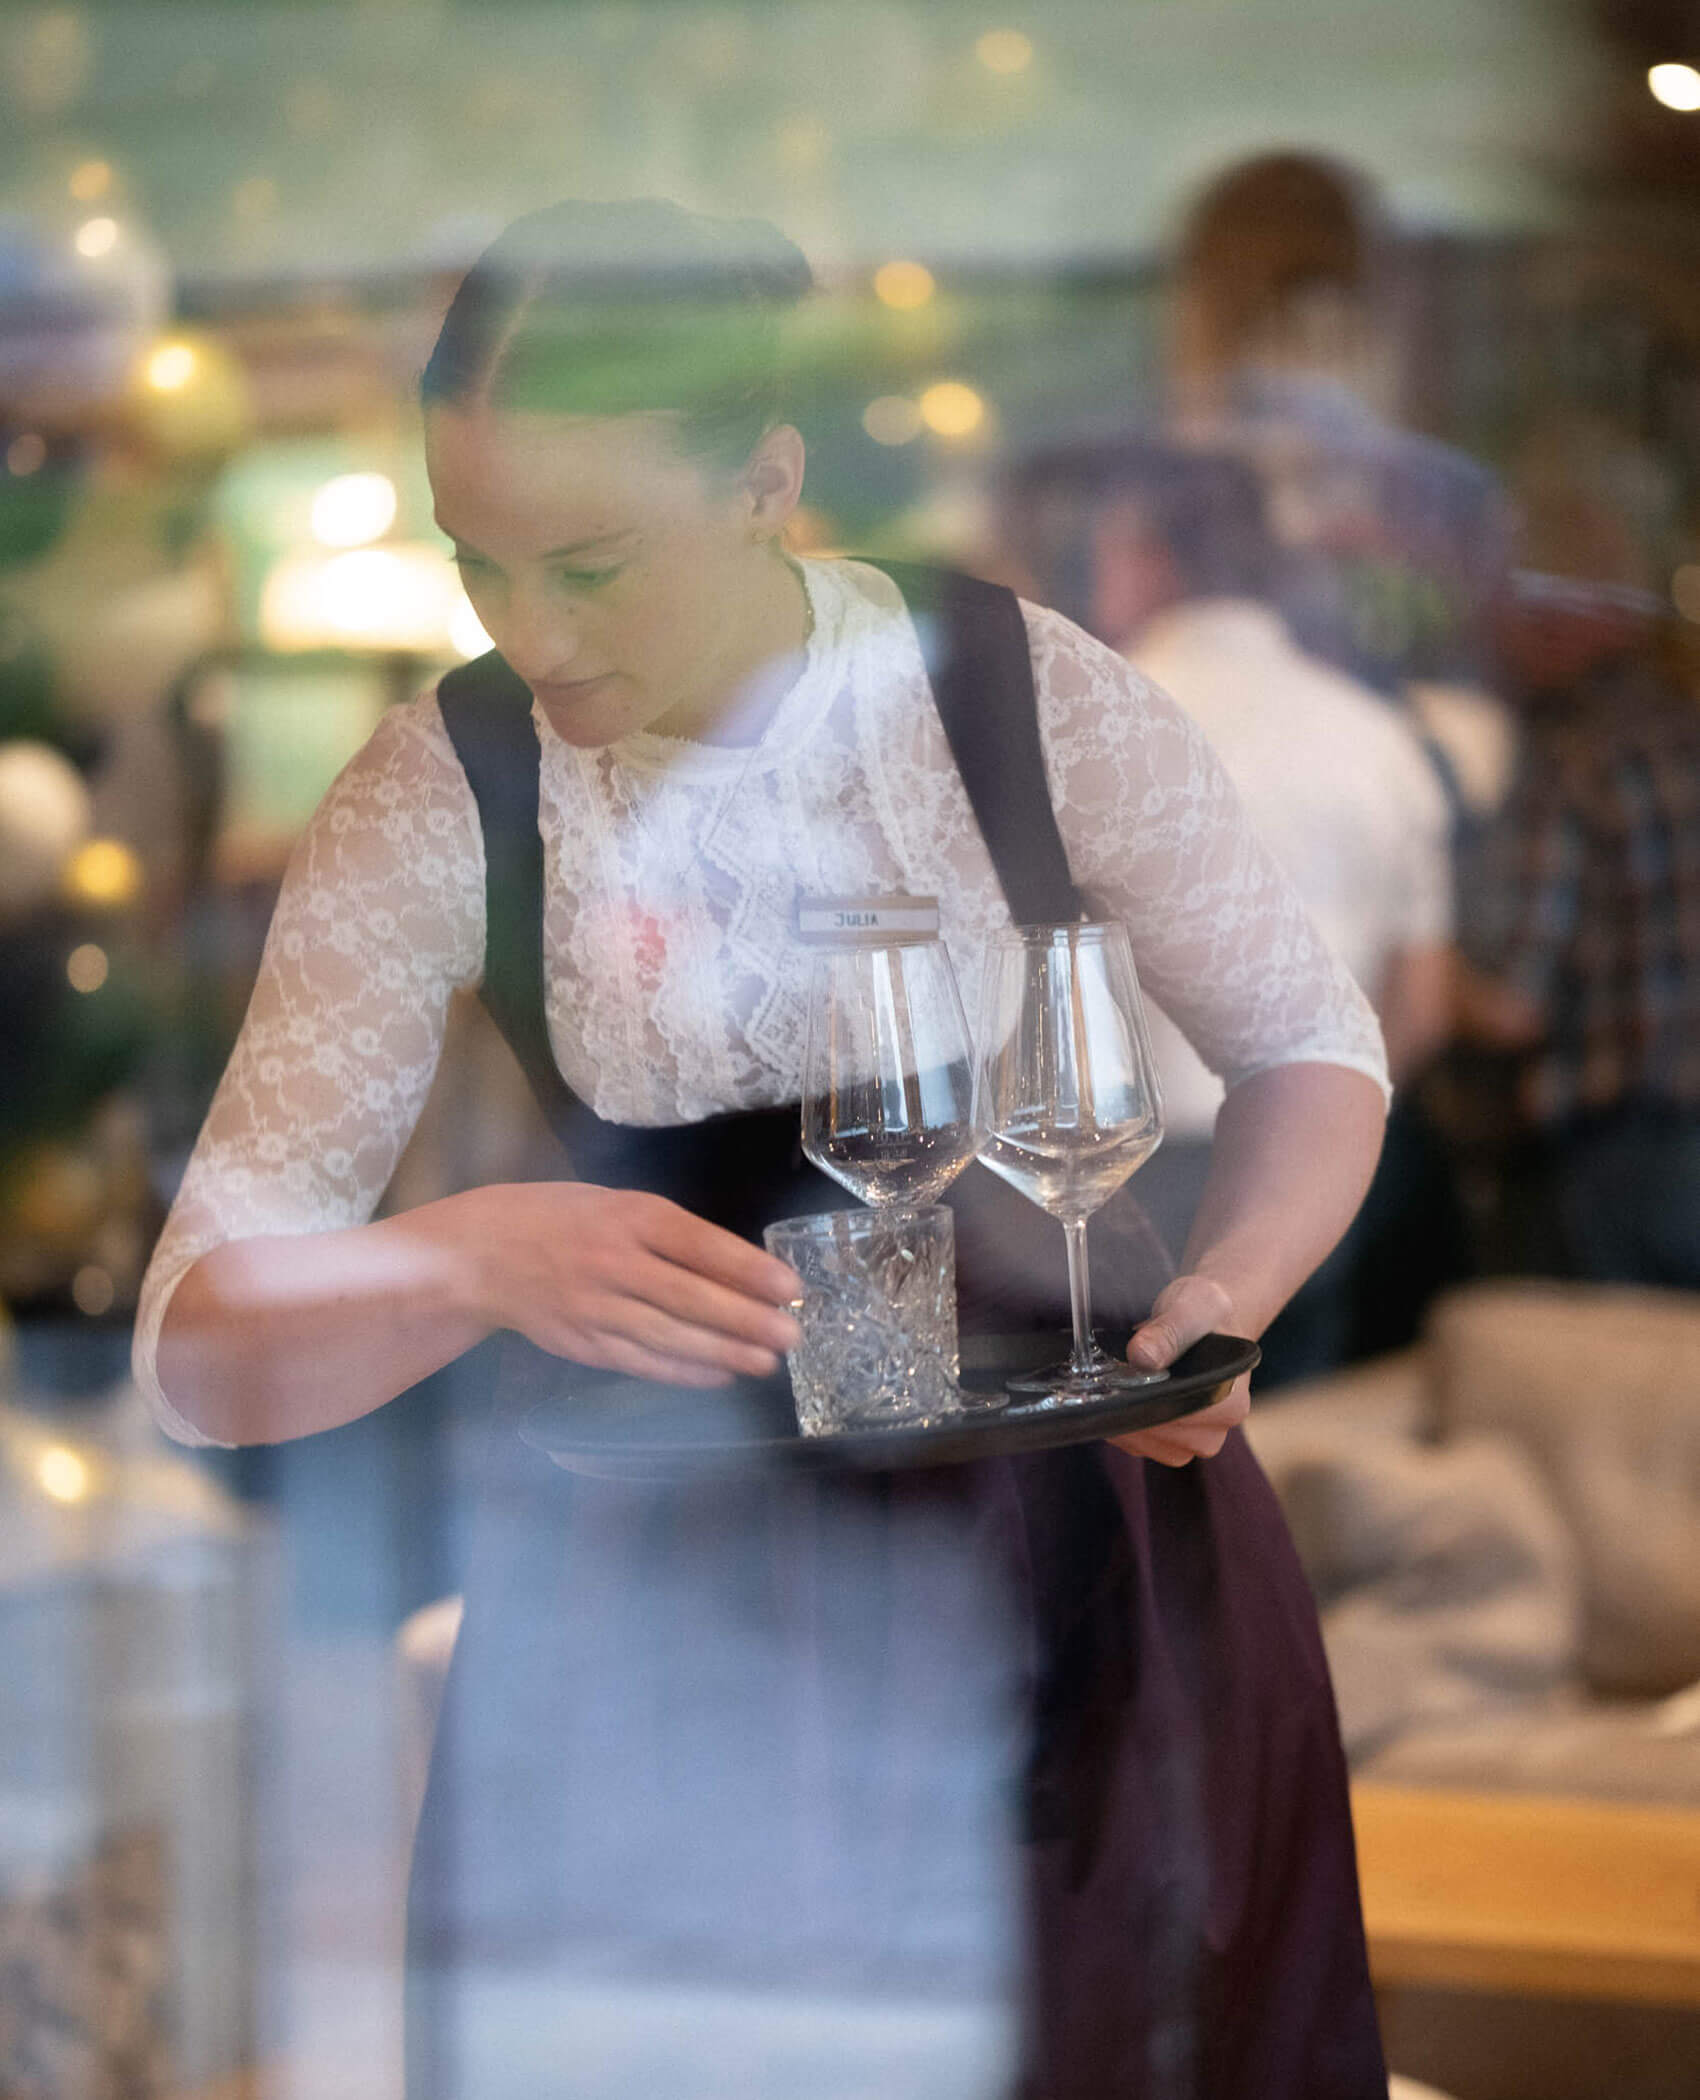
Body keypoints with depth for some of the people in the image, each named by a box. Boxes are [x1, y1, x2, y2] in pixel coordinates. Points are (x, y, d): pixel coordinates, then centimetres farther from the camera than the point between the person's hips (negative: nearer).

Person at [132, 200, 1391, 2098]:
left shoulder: (1034, 696, -12)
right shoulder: (439, 799, -11)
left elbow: (1307, 1045, 3)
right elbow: (198, 1343, -12)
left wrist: (1223, 1294, -18)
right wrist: (480, 1258, -33)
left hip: (1080, 1520, 0)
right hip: (665, 1572, 0)